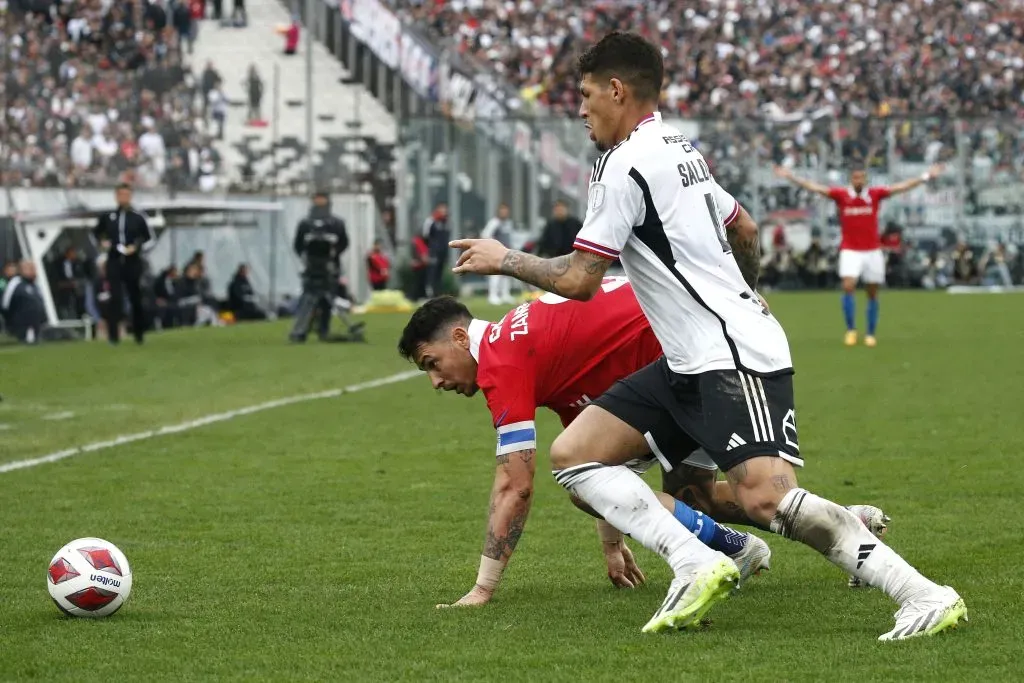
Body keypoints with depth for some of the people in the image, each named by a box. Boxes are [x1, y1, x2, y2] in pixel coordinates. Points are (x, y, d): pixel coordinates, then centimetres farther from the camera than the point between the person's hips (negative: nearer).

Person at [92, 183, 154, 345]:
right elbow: (96, 232, 20)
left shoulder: (139, 217, -1)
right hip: (114, 263, 0)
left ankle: (139, 333, 24)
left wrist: (137, 247, -12)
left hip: (133, 263, 0)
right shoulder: (107, 216, 4)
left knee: (135, 298, 9)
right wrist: (101, 242, 0)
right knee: (115, 298, -11)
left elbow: (150, 239, 4)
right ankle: (113, 335, -12)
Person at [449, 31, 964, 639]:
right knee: (573, 454, 4)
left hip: (735, 358, -10)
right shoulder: (681, 148, 17)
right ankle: (697, 566, -10)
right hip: (691, 363, 10)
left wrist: (504, 259, 5)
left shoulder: (626, 163, -12)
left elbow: (579, 281, -11)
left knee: (768, 497, -24)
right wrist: (745, 294, 48)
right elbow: (742, 233, 31)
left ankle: (927, 597, -20)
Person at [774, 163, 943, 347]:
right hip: (850, 250, -1)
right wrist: (791, 177, -6)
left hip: (873, 250, 1)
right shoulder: (841, 194, -2)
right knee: (848, 286, -18)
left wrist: (926, 176, -1)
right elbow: (815, 187, -2)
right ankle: (850, 330, -6)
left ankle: (871, 334, 16)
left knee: (872, 294, 6)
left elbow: (902, 187, 2)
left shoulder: (875, 194, -1)